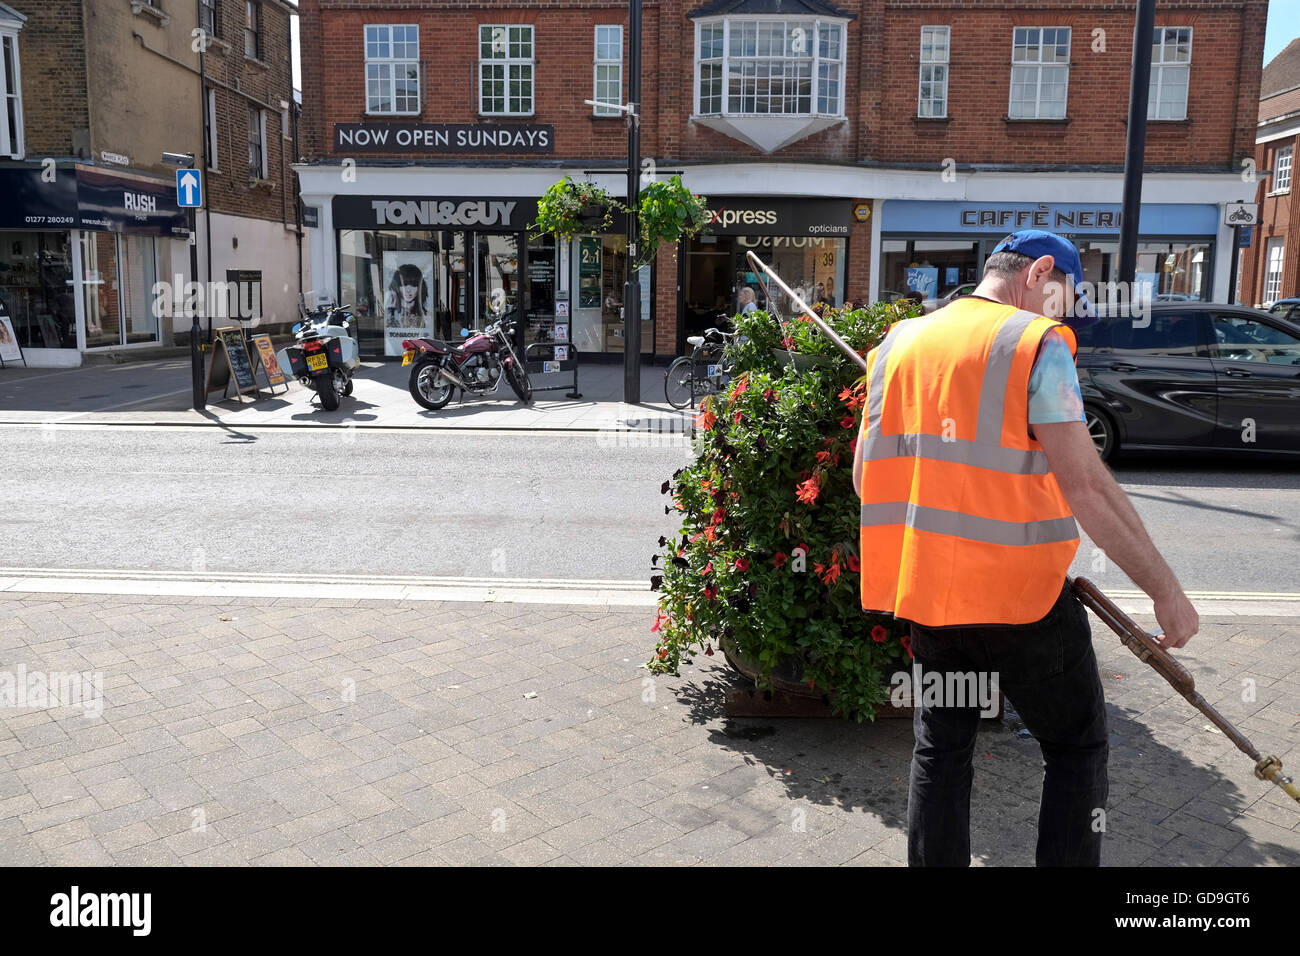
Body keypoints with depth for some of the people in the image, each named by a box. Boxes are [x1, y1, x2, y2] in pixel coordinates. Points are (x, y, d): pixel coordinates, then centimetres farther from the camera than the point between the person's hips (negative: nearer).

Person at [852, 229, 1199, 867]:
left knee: (940, 749, 17)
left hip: (924, 588, 5)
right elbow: (1084, 484, -16)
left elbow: (866, 475, 9)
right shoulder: (1037, 343, -10)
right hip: (1018, 595, -5)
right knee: (1077, 748, 13)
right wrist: (1165, 588, -10)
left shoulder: (898, 342, 8)